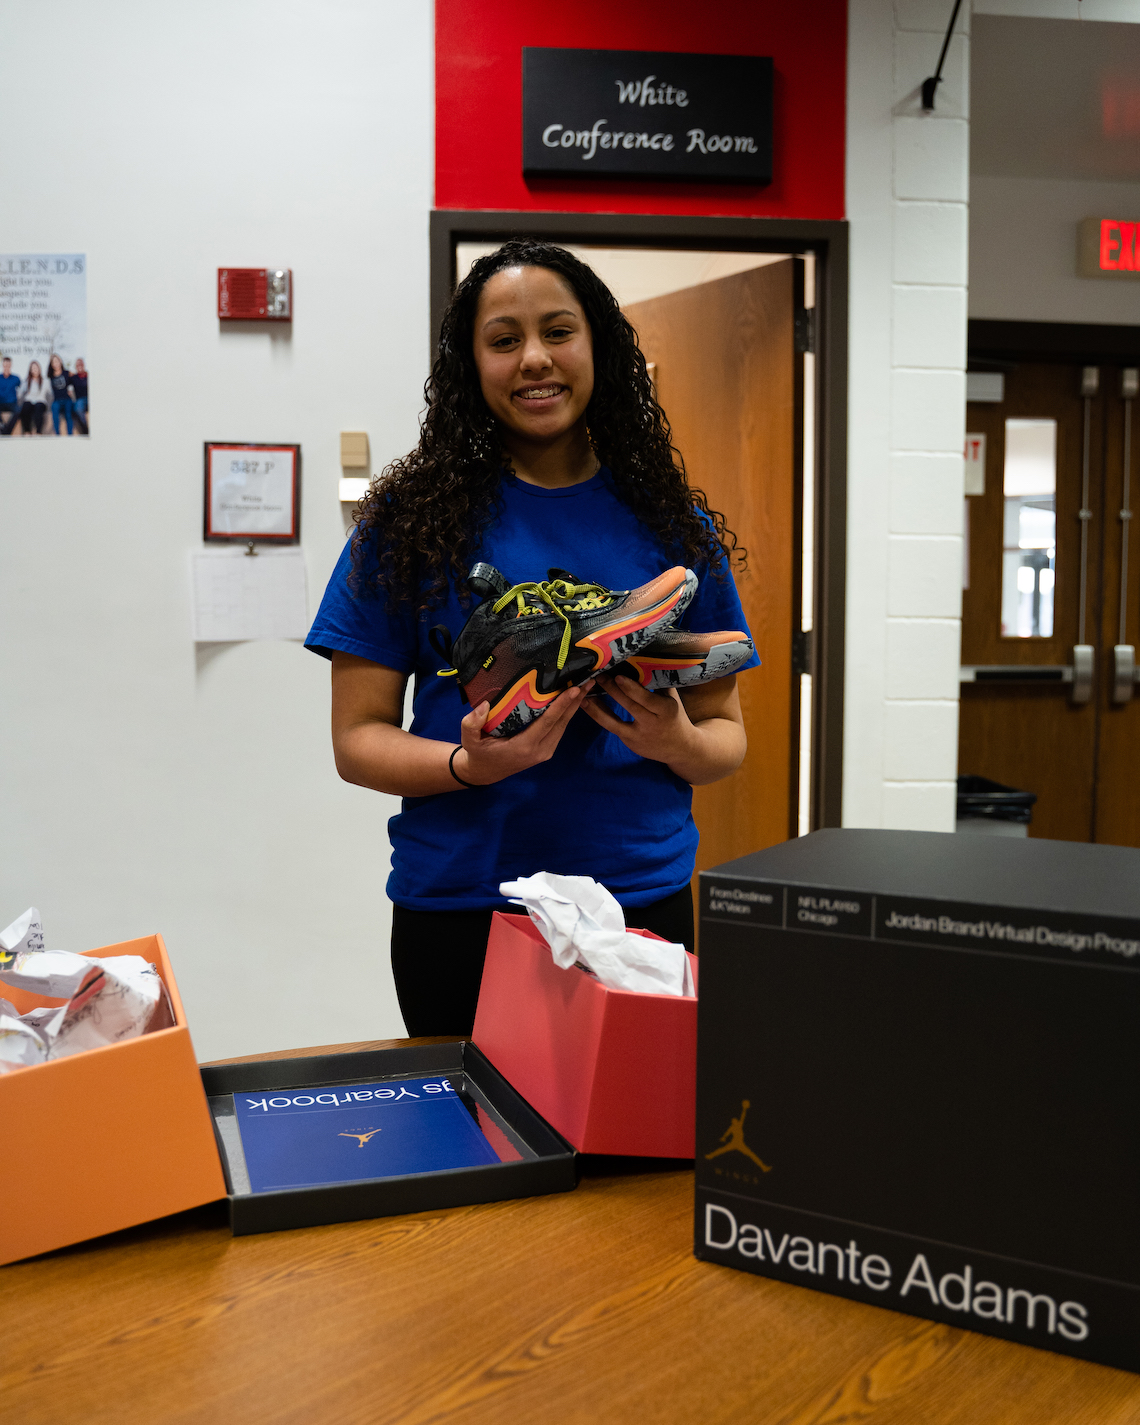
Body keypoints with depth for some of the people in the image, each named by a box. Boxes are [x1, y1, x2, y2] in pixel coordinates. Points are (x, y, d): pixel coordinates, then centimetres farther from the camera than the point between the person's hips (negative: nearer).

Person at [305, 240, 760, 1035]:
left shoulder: (670, 521, 4)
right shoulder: (413, 517, -1)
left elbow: (727, 729, 9)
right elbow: (358, 739, -1)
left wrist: (680, 744, -13)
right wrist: (471, 765, -19)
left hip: (640, 900, 2)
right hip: (456, 906, -1)